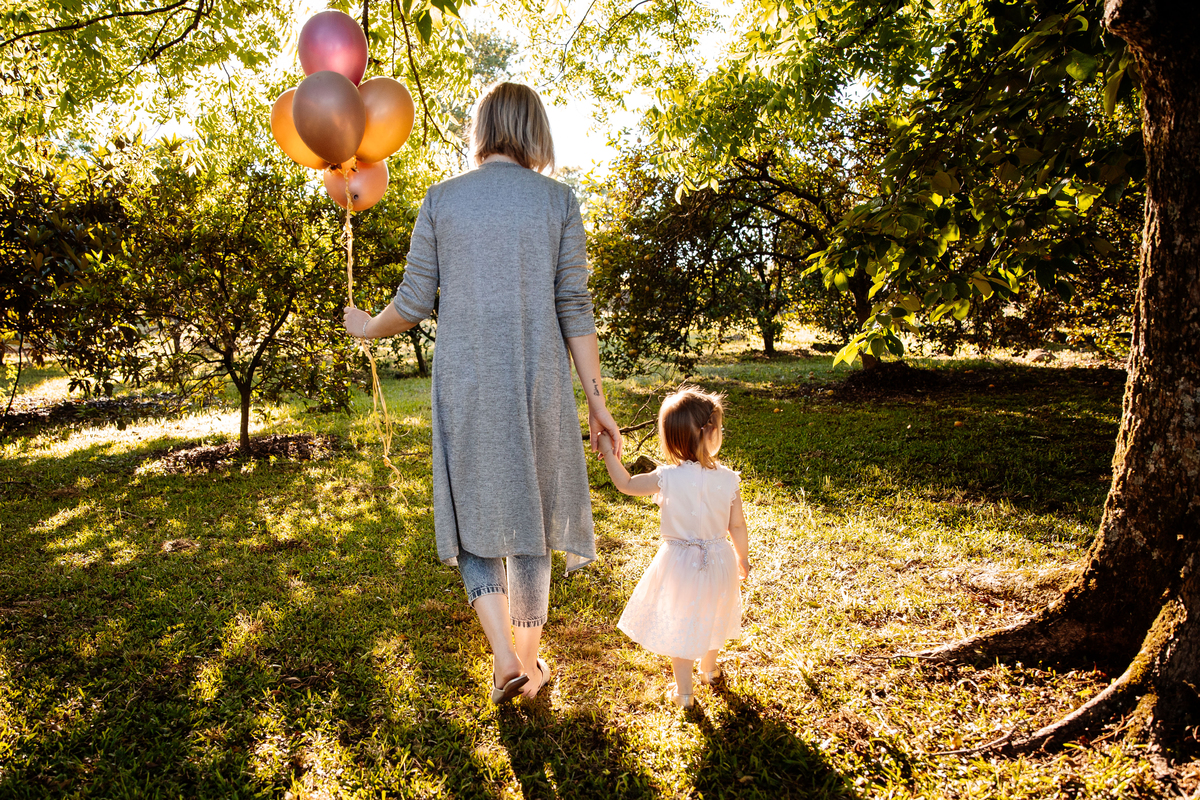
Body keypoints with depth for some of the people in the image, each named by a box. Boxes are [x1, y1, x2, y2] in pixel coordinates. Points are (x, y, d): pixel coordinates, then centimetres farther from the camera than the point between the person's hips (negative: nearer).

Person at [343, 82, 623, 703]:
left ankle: (505, 656, 3)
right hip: (537, 384, 0)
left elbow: (414, 302, 1)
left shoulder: (442, 199, 2)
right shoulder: (557, 201, 0)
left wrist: (367, 328, 22)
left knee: (477, 512, 14)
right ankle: (528, 662, 24)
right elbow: (574, 309, -4)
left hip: (464, 384, 0)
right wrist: (596, 400, 1)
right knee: (528, 517, 12)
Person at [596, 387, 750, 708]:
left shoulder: (667, 477, -20)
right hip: (718, 561, 3)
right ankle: (709, 668, 50)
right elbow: (737, 526, -6)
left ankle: (684, 690, 26)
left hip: (679, 564, -2)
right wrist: (743, 559, 10)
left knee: (677, 625, 16)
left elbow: (626, 484, -5)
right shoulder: (728, 480, -16)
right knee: (711, 617, 27)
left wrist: (609, 454, 7)